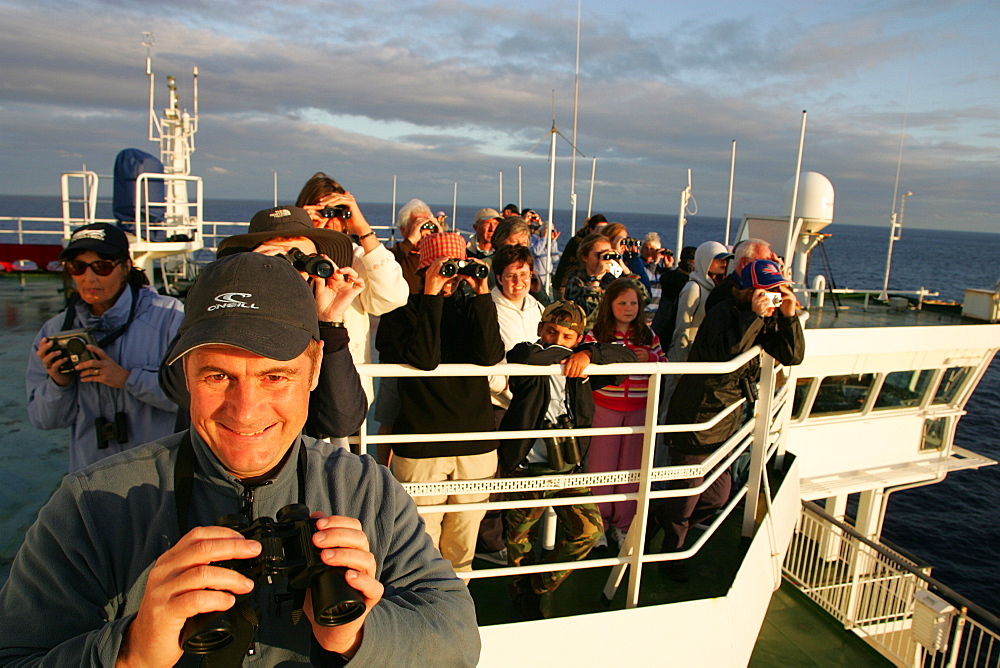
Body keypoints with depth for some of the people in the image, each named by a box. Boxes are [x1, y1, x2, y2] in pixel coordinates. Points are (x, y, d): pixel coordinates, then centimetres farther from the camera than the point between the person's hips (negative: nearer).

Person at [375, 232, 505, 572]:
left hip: (476, 446, 4)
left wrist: (482, 293, -9)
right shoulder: (402, 311, 0)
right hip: (420, 448, -3)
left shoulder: (472, 308, 10)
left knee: (461, 548, 15)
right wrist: (432, 296, -15)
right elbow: (423, 358, -18)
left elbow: (489, 355, -8)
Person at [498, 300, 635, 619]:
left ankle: (541, 587, 23)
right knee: (520, 539, 12)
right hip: (526, 470, -3)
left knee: (589, 529, -1)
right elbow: (522, 358, -33)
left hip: (568, 471, 4)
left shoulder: (582, 367, 3)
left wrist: (588, 354, -20)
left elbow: (625, 355, -4)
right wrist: (558, 352, -18)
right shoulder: (530, 356, -9)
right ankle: (521, 591, 44)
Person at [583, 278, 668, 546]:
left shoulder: (648, 335, 5)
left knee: (631, 467, 10)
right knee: (601, 466, 4)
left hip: (639, 411, 3)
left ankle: (622, 524, 26)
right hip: (605, 409, -3)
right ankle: (597, 522, 22)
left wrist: (650, 358, -10)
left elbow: (665, 364, 11)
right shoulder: (596, 334, -4)